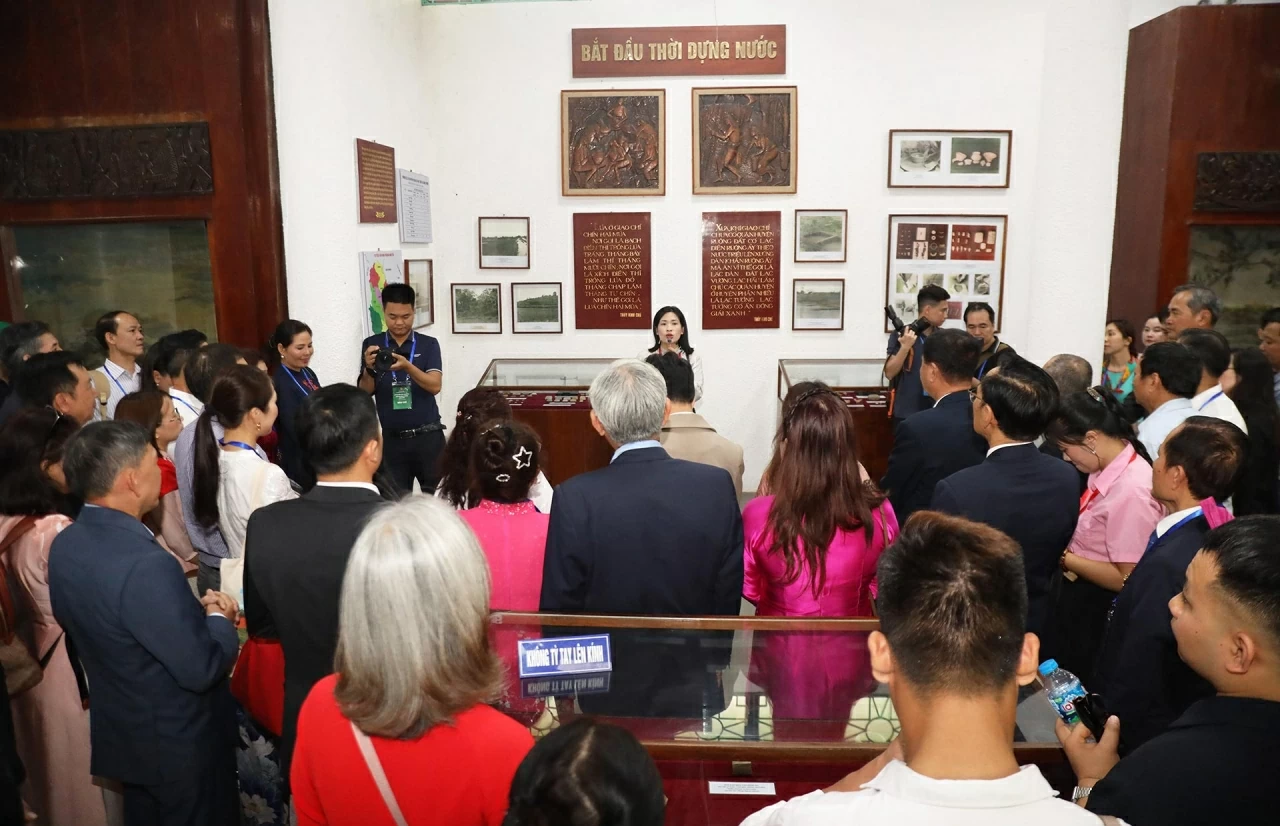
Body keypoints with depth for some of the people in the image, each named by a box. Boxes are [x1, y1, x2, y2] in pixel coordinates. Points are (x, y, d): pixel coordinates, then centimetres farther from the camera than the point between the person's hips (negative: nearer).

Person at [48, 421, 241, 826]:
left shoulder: (65, 545, -7)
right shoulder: (146, 564, -34)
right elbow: (201, 669, -28)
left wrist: (192, 610, 0)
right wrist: (219, 620, -9)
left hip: (120, 733, 8)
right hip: (180, 745, -7)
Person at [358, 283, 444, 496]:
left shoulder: (428, 344, 0)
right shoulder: (372, 345, 3)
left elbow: (435, 386, -12)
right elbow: (365, 393, 0)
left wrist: (407, 366, -28)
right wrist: (369, 369, -20)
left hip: (428, 436, -1)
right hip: (392, 438, 1)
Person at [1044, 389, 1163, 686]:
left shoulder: (1132, 491, -27)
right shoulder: (1106, 469, -3)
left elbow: (1127, 579, -22)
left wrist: (1065, 558, -16)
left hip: (1095, 608, -8)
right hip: (1077, 594, 8)